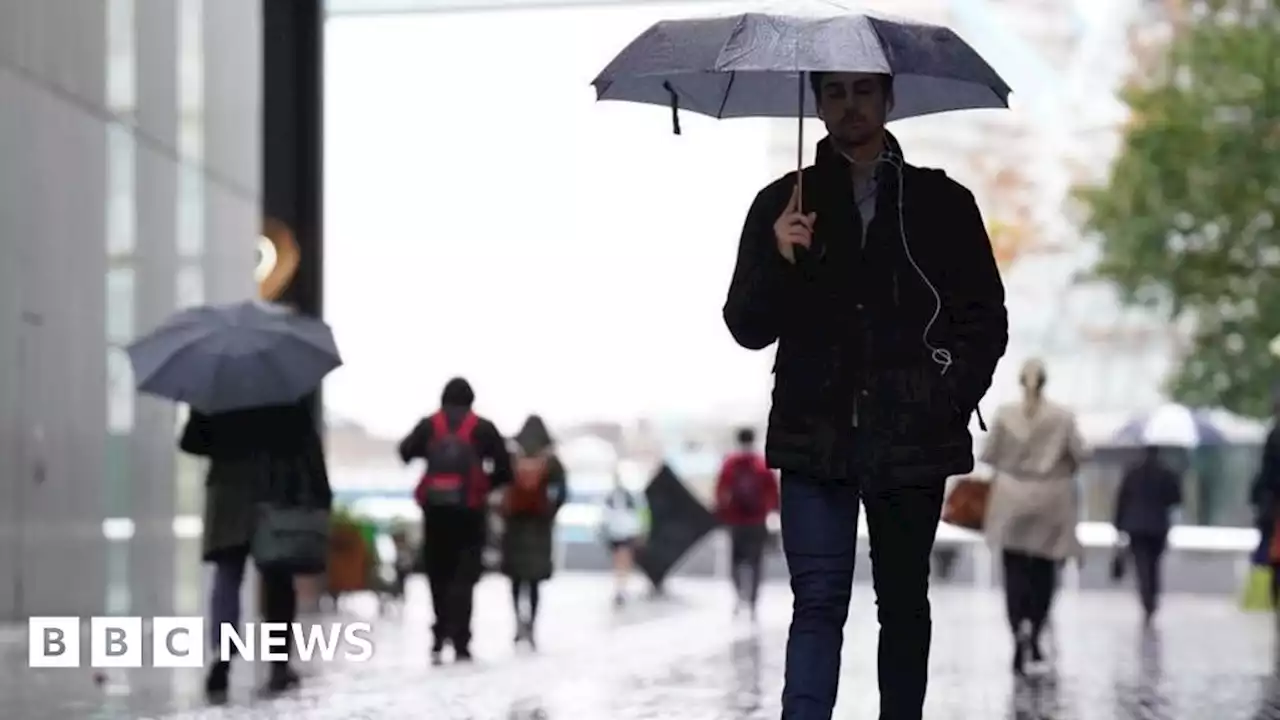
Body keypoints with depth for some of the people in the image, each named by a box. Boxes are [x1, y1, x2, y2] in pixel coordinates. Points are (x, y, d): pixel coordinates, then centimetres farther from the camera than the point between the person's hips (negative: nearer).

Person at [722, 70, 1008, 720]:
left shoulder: (942, 202, 6)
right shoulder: (782, 204, 7)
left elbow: (986, 321, 9)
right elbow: (748, 328, 4)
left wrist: (952, 398, -5)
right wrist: (780, 262, -13)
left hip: (910, 440, 1)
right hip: (816, 439, -1)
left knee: (904, 605, 10)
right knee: (818, 604, -7)